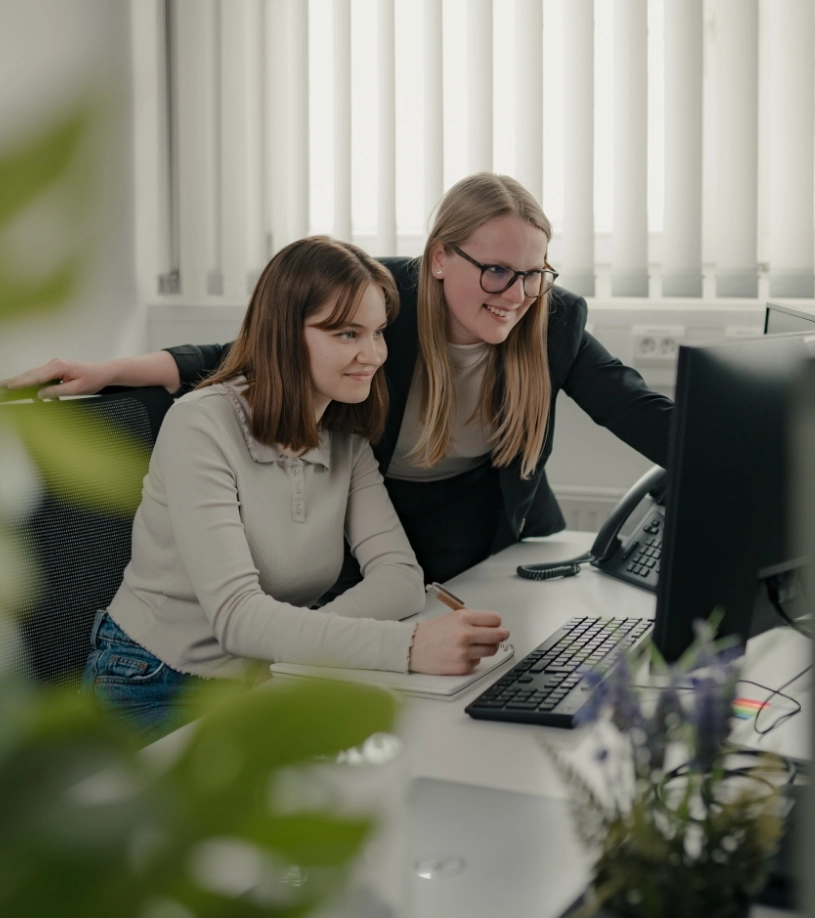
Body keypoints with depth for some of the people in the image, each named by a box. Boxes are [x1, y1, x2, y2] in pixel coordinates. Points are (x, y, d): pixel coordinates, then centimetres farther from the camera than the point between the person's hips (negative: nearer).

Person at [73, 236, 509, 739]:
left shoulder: (347, 439, 4)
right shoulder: (202, 427, -18)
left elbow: (401, 577, -8)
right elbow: (236, 614, -29)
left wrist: (298, 639, -28)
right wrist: (407, 645, -41)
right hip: (153, 694, -6)